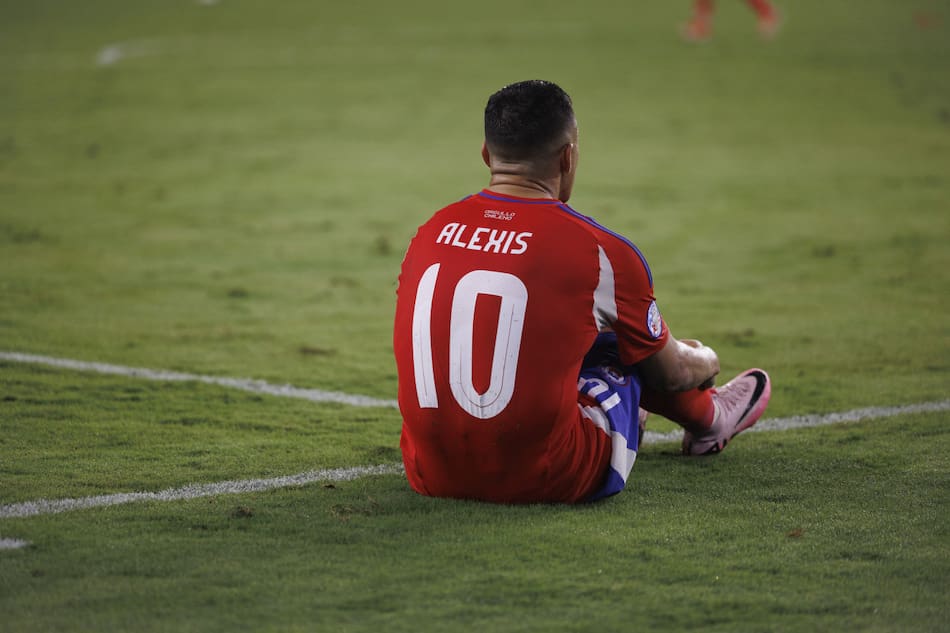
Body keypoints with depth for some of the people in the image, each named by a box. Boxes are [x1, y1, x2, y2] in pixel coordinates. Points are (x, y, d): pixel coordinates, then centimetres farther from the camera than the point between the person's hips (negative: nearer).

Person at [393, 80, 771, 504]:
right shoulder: (600, 252, -9)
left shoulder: (430, 233, 3)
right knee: (631, 346, 21)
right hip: (545, 483, -4)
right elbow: (670, 374, 9)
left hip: (432, 477, 4)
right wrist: (705, 363, 35)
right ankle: (707, 418, 50)